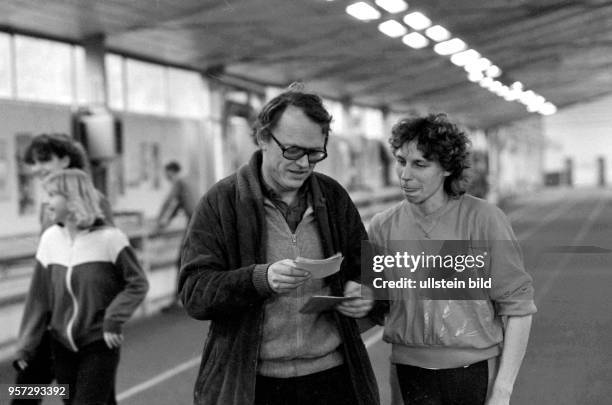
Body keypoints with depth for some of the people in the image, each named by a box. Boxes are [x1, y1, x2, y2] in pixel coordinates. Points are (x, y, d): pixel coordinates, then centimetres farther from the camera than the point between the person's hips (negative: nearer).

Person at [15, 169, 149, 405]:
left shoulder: (109, 238, -13)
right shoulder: (50, 239, 0)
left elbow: (138, 284, -7)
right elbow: (39, 297, 5)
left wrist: (113, 319, -17)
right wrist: (26, 345, 4)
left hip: (100, 344, -4)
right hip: (63, 344, 5)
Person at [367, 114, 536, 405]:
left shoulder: (483, 219, -9)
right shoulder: (382, 226, 0)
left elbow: (517, 307, -7)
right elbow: (377, 306, 8)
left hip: (476, 371, -2)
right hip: (410, 374, 3)